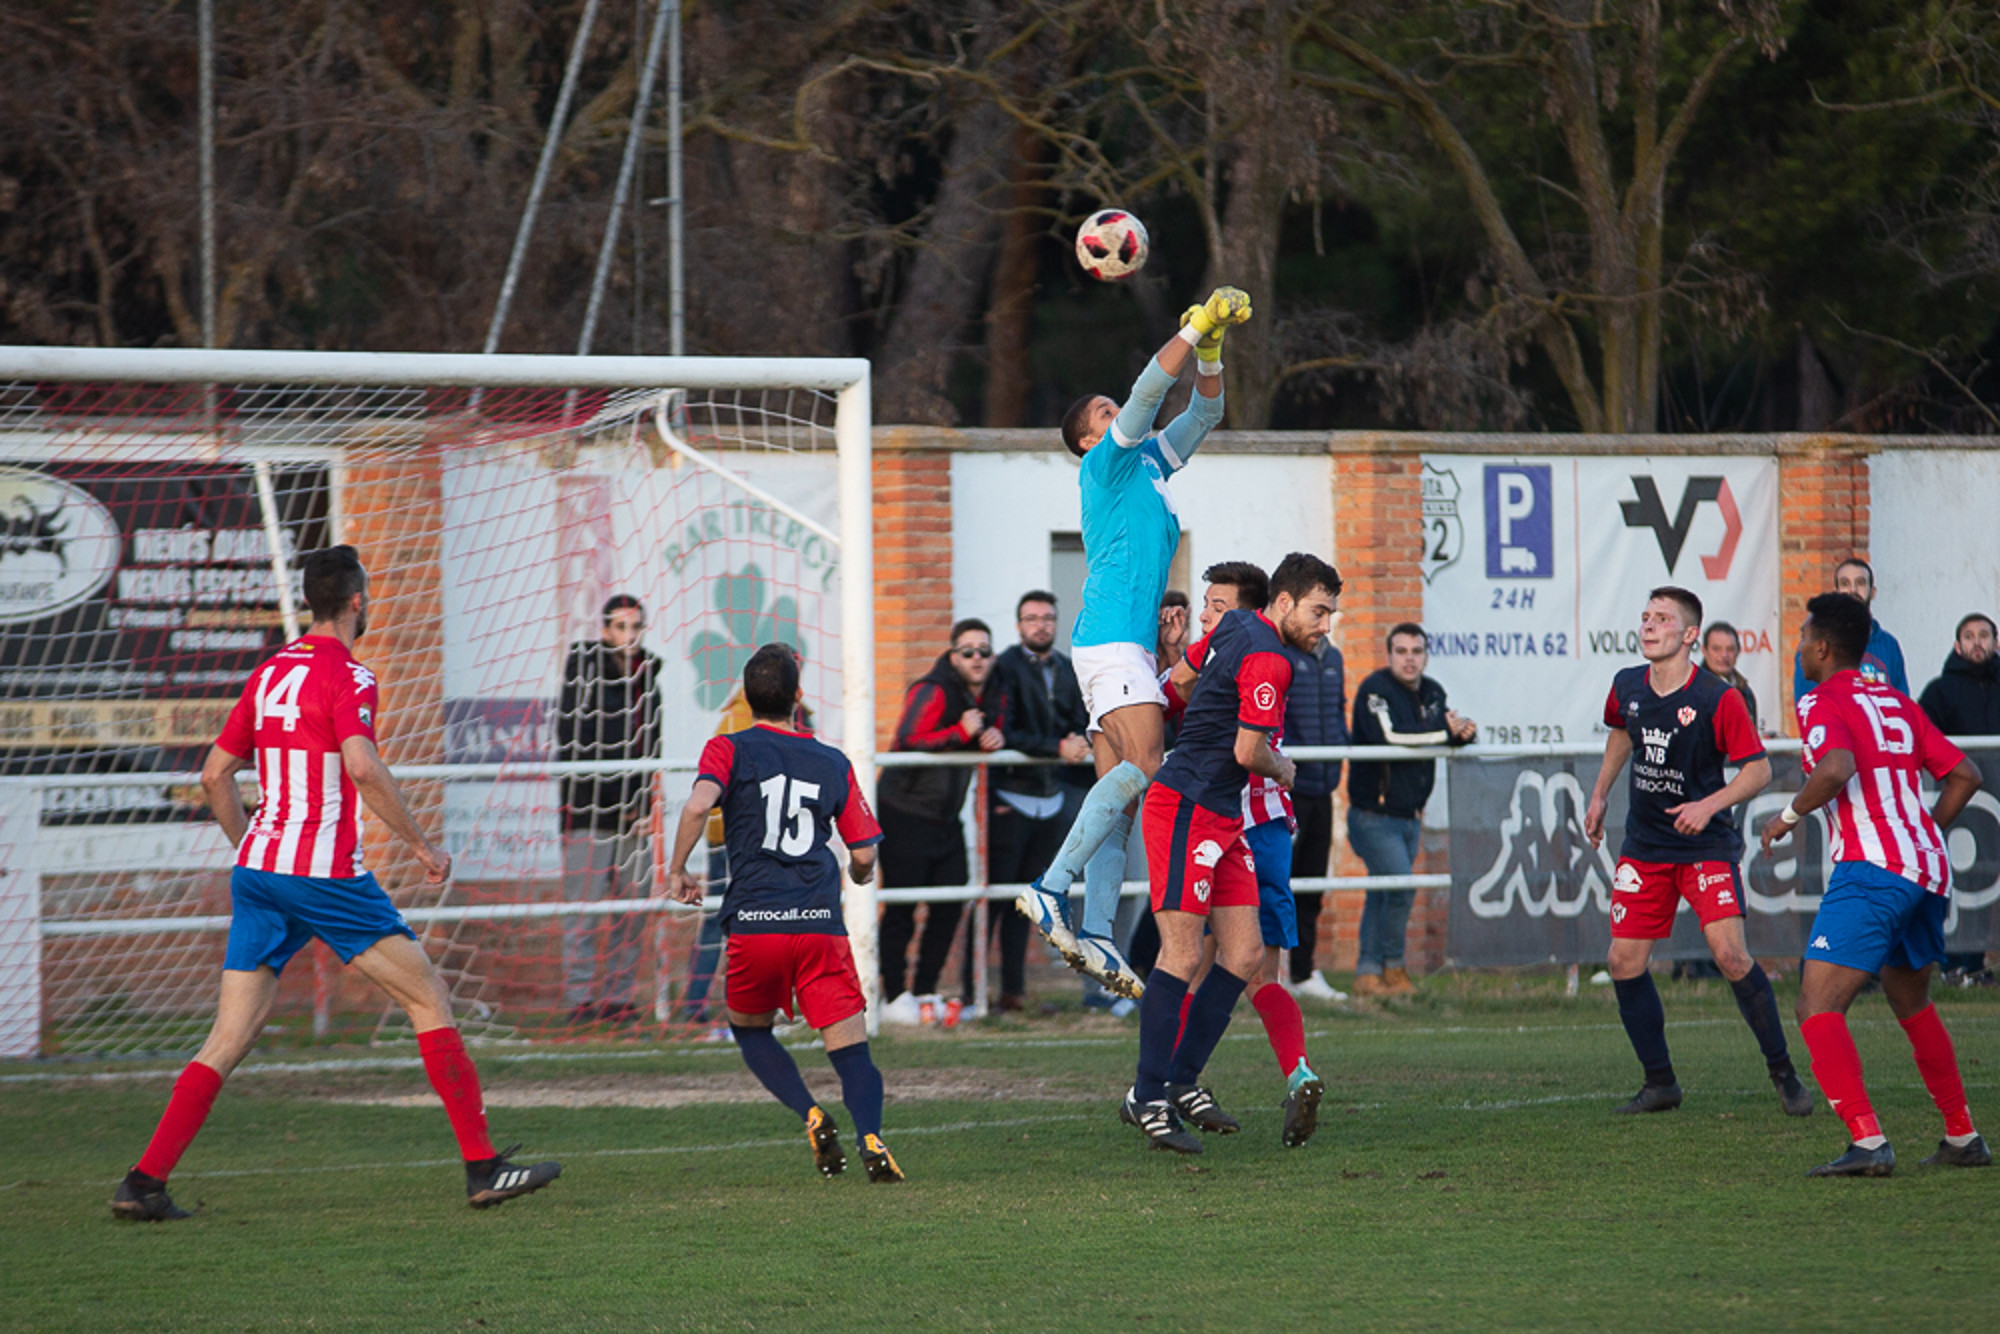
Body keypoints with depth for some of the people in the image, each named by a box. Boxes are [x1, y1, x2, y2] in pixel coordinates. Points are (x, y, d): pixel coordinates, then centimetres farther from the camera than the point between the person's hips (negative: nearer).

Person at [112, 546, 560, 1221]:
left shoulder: (269, 673, 15)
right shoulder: (346, 676, -8)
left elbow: (214, 774, 19)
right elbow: (362, 767, -23)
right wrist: (422, 845, -14)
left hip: (256, 869, 7)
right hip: (325, 873, -7)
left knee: (231, 1035, 6)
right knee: (429, 998, 2)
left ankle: (143, 1183, -3)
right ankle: (483, 1165, 0)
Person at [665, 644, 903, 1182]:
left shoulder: (728, 750, 5)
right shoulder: (833, 763, 12)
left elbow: (699, 805, -15)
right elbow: (864, 855, 12)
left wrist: (677, 871, -2)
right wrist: (858, 876, 35)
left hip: (754, 925, -1)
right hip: (821, 923, 1)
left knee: (750, 1028, 22)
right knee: (850, 1044, 0)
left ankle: (812, 1116, -1)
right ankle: (871, 1137, -26)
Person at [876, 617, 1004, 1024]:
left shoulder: (993, 696, 7)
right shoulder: (932, 692, -17)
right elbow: (907, 740, -28)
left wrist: (995, 738, 0)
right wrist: (961, 733, -29)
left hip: (946, 818, 8)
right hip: (904, 812, -8)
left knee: (950, 906, 5)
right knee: (901, 908, -5)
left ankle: (926, 992, 16)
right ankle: (895, 996, 3)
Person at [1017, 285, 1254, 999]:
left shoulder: (1149, 461, 24)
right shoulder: (1105, 463, 1)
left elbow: (1203, 414, 28)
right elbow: (1150, 390, -9)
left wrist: (1211, 349, 14)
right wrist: (1197, 325, -6)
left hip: (1129, 646, 9)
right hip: (1113, 639, -9)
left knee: (1120, 791, 1)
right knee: (1143, 765, -23)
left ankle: (1095, 935, -6)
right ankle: (1051, 887, -28)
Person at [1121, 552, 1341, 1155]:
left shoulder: (1237, 628, 12)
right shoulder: (1267, 659, -17)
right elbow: (1248, 752, -18)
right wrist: (1281, 770, 1)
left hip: (1222, 820, 10)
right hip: (1186, 810, -10)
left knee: (1244, 952, 6)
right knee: (1183, 954, -12)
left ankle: (1182, 1082, 11)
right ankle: (1148, 1099, -8)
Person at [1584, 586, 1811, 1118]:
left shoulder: (1719, 699, -17)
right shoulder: (1627, 687, 0)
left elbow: (1758, 770, -12)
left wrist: (1710, 805, -25)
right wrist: (1600, 794, 21)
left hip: (1707, 846, -5)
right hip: (1644, 845, 5)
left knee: (1731, 955, -18)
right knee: (1624, 963, -1)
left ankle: (1783, 1072, -2)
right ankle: (1660, 1082, 14)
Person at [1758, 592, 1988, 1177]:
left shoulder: (1822, 704, -3)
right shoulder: (1898, 704, 20)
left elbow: (1837, 767, -23)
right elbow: (1964, 774, 19)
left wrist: (1789, 816, -8)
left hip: (1871, 867, -8)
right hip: (1929, 869, 8)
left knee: (1818, 1008, -11)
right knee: (1912, 1005, 26)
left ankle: (1868, 1142, -25)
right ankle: (1963, 1138, 28)